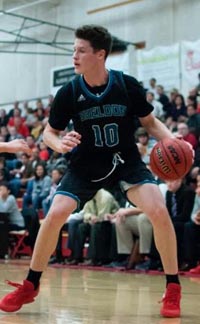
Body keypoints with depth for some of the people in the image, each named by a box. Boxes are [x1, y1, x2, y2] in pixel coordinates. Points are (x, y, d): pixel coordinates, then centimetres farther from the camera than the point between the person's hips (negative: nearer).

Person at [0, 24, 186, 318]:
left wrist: (172, 140, -19)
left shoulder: (127, 85, -14)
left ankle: (173, 289, -7)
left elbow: (150, 122, 1)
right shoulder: (69, 93, -12)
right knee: (55, 215, -17)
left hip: (126, 161, -1)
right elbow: (49, 131, 1)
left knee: (159, 211, -22)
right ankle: (30, 286, 4)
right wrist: (59, 144, -23)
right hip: (86, 165, 1)